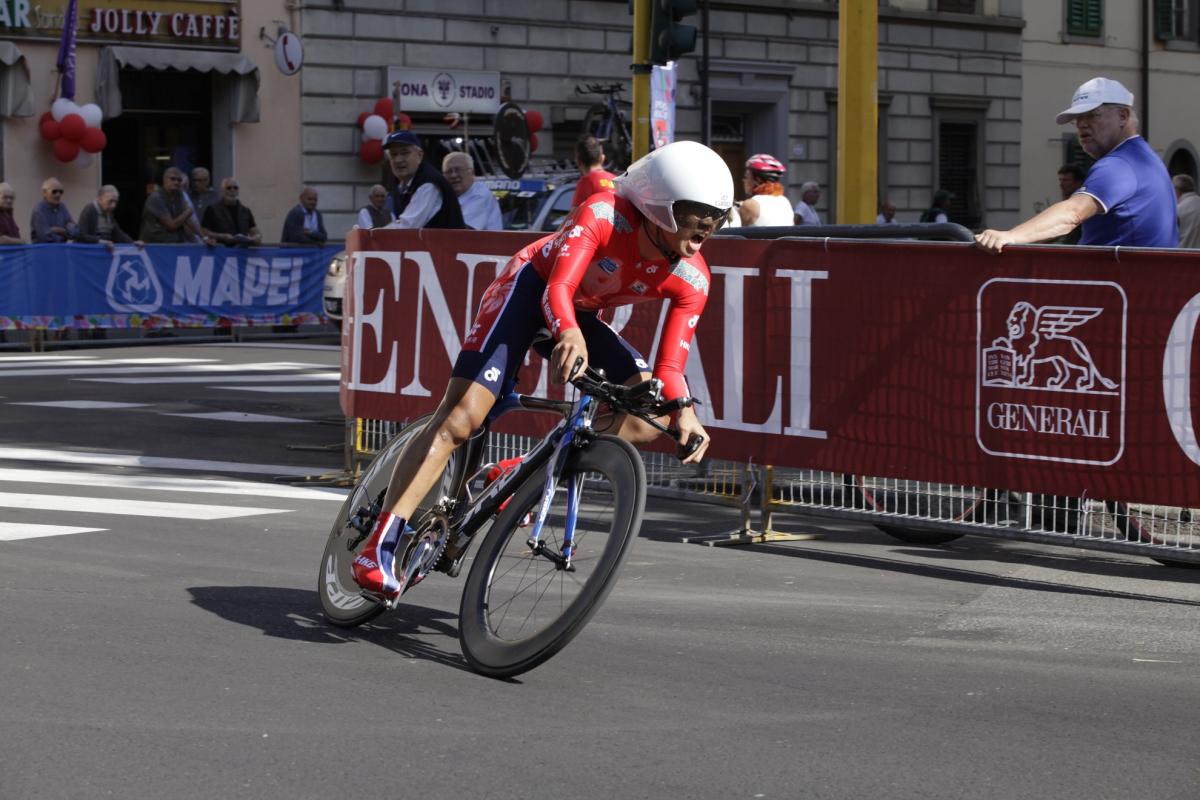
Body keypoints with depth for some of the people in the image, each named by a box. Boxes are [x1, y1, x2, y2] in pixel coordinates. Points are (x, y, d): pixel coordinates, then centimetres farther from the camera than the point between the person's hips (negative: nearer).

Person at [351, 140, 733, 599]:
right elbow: (558, 288, -41)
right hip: (530, 289, -6)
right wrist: (569, 333, -63)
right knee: (461, 418, -20)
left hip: (581, 317, 6)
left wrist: (684, 411, -40)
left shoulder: (692, 281, -17)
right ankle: (381, 544, -23)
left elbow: (670, 367, -19)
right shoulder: (604, 214, -31)